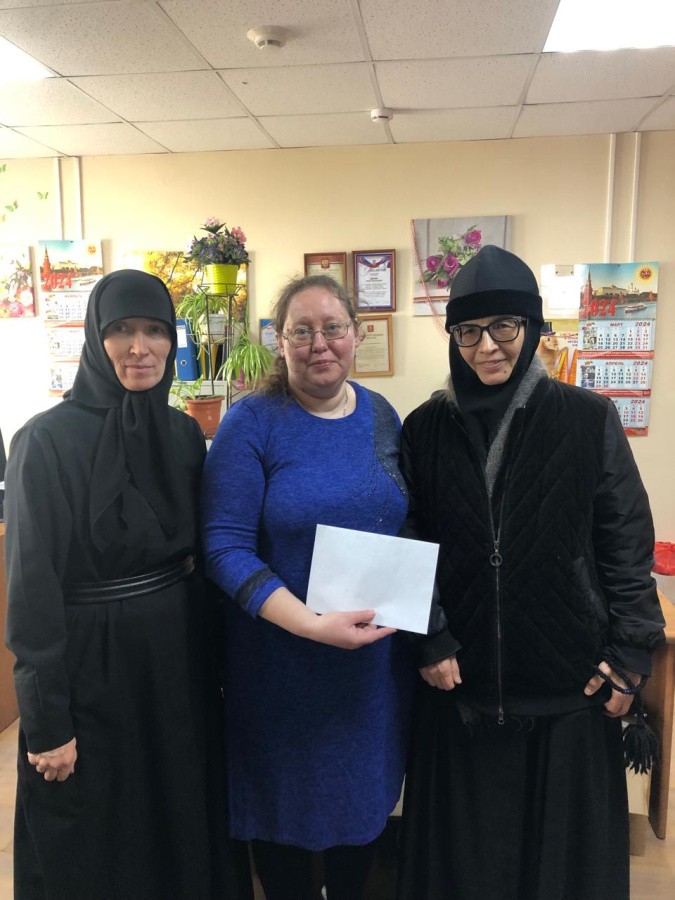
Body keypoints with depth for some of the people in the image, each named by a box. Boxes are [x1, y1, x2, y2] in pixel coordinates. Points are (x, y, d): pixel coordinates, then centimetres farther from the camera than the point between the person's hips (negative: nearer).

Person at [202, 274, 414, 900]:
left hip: (377, 654, 5)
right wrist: (313, 624, -26)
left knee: (364, 792, 22)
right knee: (286, 801, 15)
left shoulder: (381, 415, 2)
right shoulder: (252, 422, -12)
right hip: (283, 655, -4)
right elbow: (225, 547, -16)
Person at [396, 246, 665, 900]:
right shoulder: (425, 429, 0)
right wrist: (430, 643, -5)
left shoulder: (588, 419, -4)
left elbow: (628, 543, -2)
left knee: (564, 842, 15)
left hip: (570, 679, -1)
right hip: (459, 680, 1)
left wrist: (629, 656, -4)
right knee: (466, 846, 15)